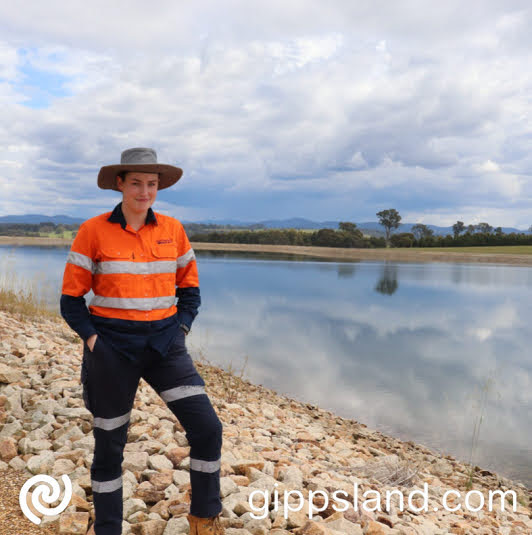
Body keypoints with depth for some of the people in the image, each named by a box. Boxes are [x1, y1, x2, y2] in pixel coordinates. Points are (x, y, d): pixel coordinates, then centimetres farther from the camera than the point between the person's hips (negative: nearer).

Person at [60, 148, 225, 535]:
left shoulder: (172, 229, 3)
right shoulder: (93, 231, -5)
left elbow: (189, 286, 13)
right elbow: (72, 296, -1)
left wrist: (182, 329, 2)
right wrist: (91, 338, -11)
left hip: (164, 342, 2)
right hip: (112, 347, -2)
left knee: (207, 428, -7)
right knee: (109, 444, 10)